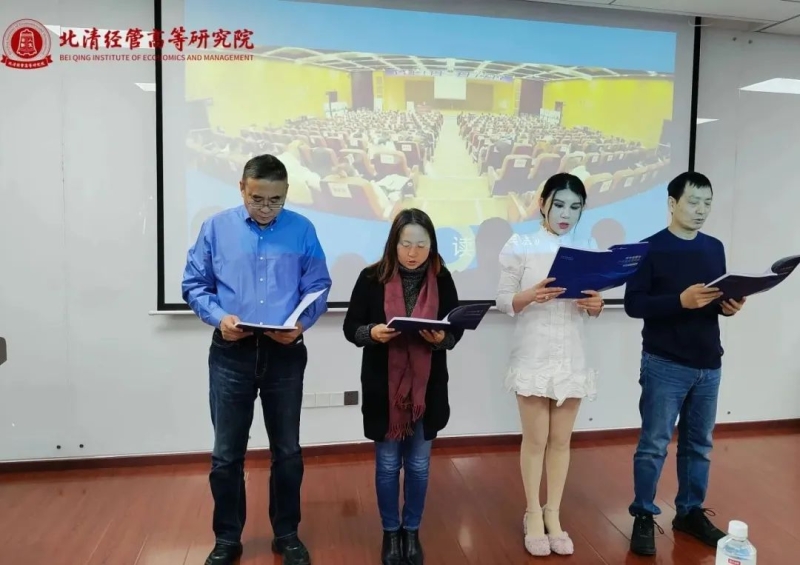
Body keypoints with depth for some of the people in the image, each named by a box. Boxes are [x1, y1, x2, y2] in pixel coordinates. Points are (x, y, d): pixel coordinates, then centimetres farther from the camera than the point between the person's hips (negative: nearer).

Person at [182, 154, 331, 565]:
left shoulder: (302, 230, -1)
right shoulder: (216, 227, -1)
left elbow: (319, 288, 1)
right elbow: (194, 284, 3)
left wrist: (301, 324, -18)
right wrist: (219, 317, -15)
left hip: (285, 353, 1)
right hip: (231, 353, 0)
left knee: (287, 451, 12)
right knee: (226, 454, 8)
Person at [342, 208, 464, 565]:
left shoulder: (442, 279, -4)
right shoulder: (372, 278, -8)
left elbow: (456, 330, 2)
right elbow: (350, 327, -3)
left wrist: (441, 338, -20)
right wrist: (372, 333, -24)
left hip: (427, 387, 1)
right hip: (383, 387, -1)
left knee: (418, 464, 14)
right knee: (388, 464, 12)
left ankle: (412, 532, 34)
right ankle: (390, 532, 32)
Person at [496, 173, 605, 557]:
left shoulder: (588, 248, 6)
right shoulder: (520, 246, -4)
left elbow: (593, 309, 9)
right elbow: (503, 301, -5)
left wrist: (595, 304, -14)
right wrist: (531, 295, -23)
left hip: (572, 356, 3)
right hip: (533, 355, -3)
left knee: (561, 440, 11)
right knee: (535, 440, 6)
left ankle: (553, 516, 25)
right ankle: (533, 515, 22)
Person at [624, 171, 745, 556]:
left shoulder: (715, 248, 10)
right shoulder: (652, 248, -7)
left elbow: (717, 299, 17)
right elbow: (633, 304, -12)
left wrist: (728, 306, -6)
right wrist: (681, 300, -24)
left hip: (708, 365, 5)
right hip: (665, 365, -5)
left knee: (699, 444, 14)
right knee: (654, 444, 1)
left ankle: (691, 512, 29)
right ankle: (643, 517, 15)